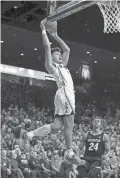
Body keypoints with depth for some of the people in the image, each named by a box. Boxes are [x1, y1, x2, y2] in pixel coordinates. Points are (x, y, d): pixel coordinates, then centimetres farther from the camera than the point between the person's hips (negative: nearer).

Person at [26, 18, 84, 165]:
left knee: (56, 125, 5)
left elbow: (67, 49, 35)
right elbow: (47, 46, -3)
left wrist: (55, 35, 36)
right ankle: (70, 153, -8)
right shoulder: (51, 65, 5)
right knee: (69, 125, -10)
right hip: (64, 95, -9)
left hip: (66, 96, 9)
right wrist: (43, 29, 5)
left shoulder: (62, 66, 28)